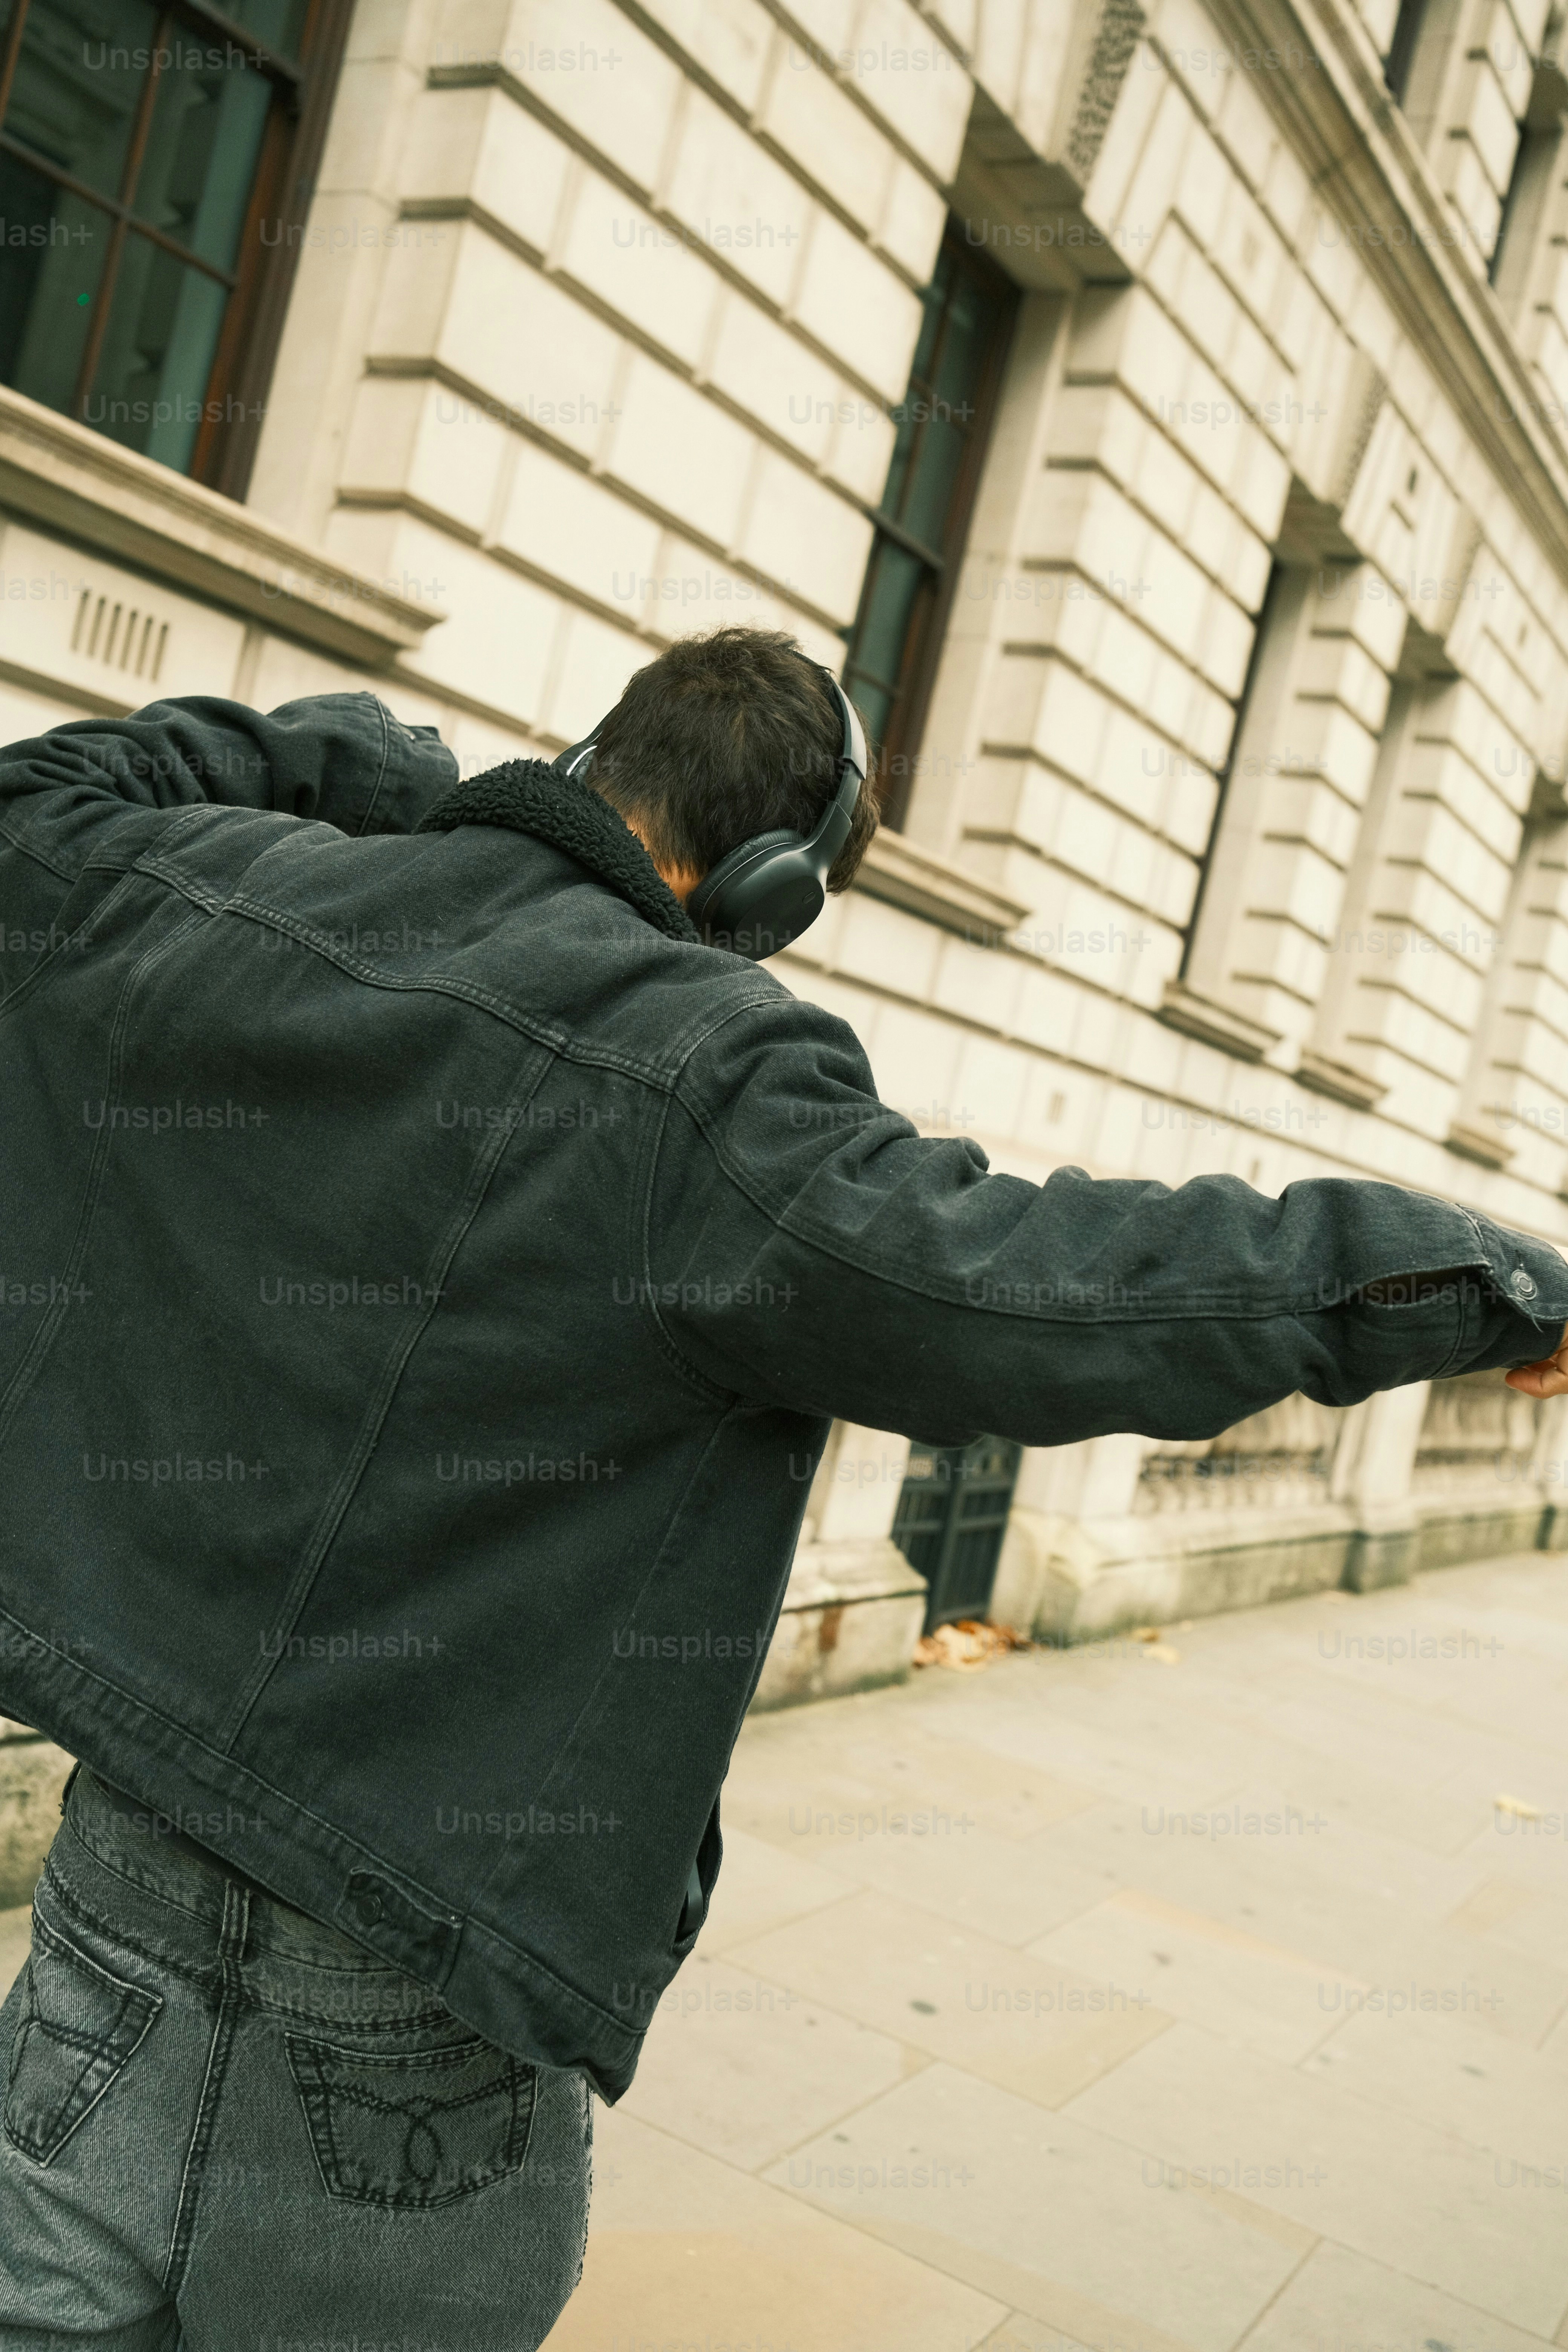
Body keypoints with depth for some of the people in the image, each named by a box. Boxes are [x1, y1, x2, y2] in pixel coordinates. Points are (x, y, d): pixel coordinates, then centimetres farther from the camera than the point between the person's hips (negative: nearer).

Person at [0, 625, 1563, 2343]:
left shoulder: (236, 898, -1)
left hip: (139, 1803, 6)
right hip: (429, 1864, -5)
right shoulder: (709, 1078, -20)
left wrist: (337, 761, 18)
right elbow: (1044, 1297, -26)